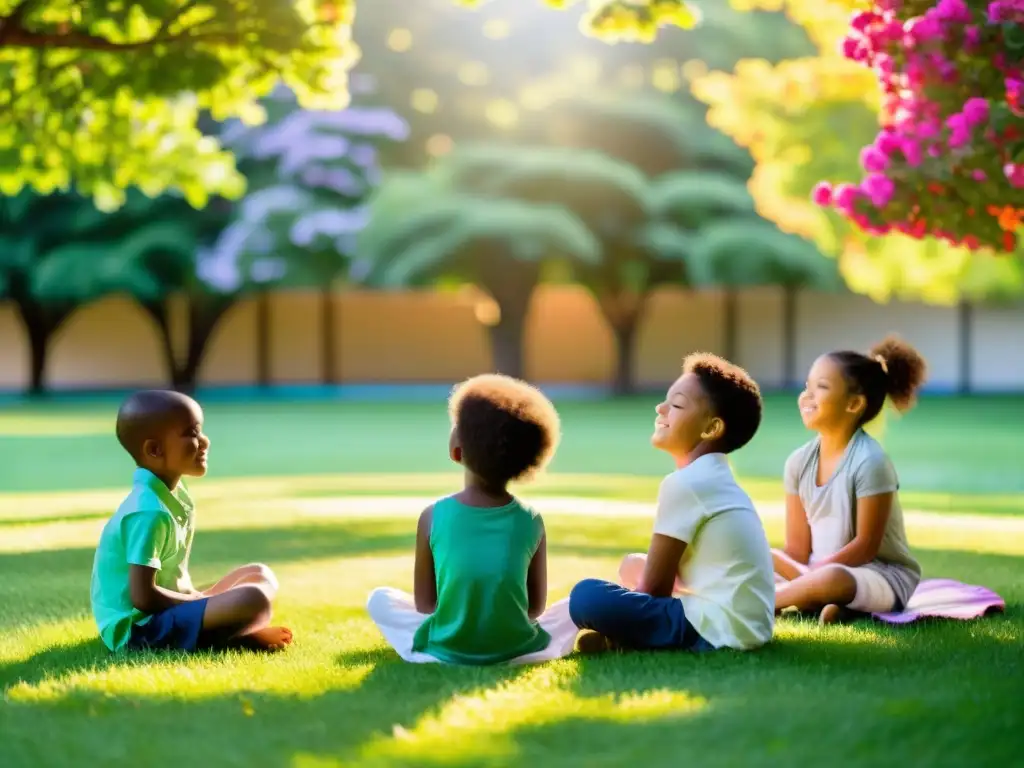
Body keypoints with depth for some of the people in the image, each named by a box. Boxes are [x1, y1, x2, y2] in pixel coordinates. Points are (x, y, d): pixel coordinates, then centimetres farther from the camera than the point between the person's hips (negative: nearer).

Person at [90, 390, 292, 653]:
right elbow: (143, 597, -24)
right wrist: (202, 602, -12)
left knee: (260, 577, 16)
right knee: (251, 601, -29)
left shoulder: (174, 495, 9)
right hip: (138, 627, -11)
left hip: (167, 611, 11)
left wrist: (198, 600, 3)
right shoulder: (149, 511, -21)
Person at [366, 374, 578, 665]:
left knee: (379, 599, 23)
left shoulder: (433, 517, -7)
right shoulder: (531, 522, -4)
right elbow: (537, 606, 5)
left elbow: (423, 603, 2)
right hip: (519, 652, 0)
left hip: (446, 652, 0)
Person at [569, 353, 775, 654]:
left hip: (718, 629, -11)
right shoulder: (715, 477, 17)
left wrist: (610, 614, 8)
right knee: (633, 565, 29)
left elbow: (654, 588, -8)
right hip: (746, 625, 11)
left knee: (586, 596, -23)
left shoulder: (684, 483, -12)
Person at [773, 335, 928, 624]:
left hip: (883, 577, -7)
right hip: (819, 570, 7)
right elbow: (797, 548, 3)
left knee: (830, 580, -39)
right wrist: (805, 580, -18)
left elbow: (865, 547, -16)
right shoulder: (799, 461, 2)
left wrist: (808, 578, -18)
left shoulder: (869, 461, -17)